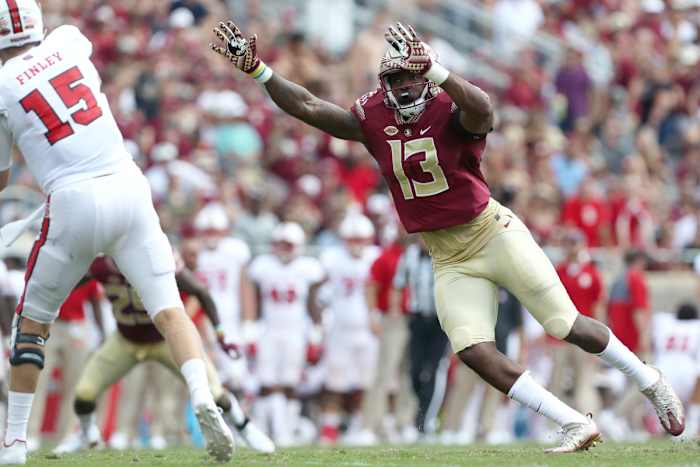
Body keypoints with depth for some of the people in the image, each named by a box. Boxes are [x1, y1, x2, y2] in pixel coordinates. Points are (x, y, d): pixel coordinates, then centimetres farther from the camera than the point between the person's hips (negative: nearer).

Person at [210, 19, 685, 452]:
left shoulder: (452, 112, -18)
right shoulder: (373, 118, -2)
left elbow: (482, 110, -42)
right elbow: (307, 106, -1)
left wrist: (434, 69, -54)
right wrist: (254, 67, -10)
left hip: (493, 234, -5)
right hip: (449, 260, 5)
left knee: (568, 326, -3)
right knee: (475, 353, -12)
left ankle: (651, 382, 21)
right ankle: (575, 425, -5)